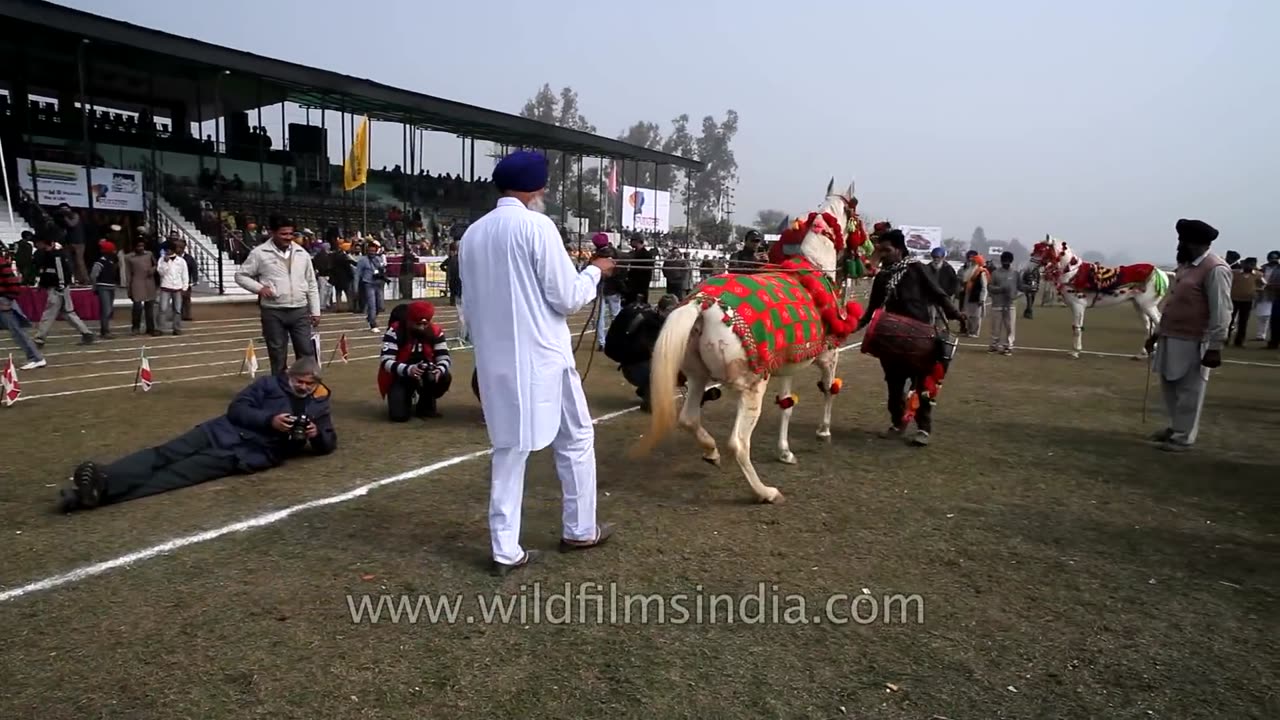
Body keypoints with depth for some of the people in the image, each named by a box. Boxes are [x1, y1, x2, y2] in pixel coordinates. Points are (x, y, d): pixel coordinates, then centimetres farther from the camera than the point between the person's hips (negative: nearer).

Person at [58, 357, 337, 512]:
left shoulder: (318, 408, 15)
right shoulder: (270, 383, 13)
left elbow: (329, 445, 17)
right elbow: (236, 409, 4)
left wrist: (317, 434, -8)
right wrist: (269, 420, -14)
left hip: (251, 453, -3)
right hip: (225, 432, 3)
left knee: (188, 470, -23)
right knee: (165, 454, -20)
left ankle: (103, 490, -41)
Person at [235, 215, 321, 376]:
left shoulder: (301, 253, 7)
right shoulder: (260, 253, -3)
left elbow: (312, 284, 11)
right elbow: (241, 275, 5)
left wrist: (315, 311, 8)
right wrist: (258, 288, -12)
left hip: (300, 311, 2)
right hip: (273, 312, -2)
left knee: (307, 353, 2)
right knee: (277, 356, 6)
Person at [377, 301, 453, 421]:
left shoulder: (435, 331, -10)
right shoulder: (395, 331, -21)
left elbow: (445, 358, -12)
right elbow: (385, 361, -26)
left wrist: (440, 369, -36)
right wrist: (408, 370, -44)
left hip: (426, 374, 3)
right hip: (399, 376, -3)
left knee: (443, 377, -31)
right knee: (399, 415, -23)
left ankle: (427, 405, 0)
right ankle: (407, 397, 17)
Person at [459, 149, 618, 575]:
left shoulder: (472, 235, 8)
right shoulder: (537, 226, -12)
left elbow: (469, 304, 14)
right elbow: (566, 298, -12)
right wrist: (594, 272, 5)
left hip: (495, 361, 6)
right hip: (542, 357, -6)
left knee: (509, 449, 11)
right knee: (575, 440, 13)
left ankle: (505, 550, 13)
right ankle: (580, 531, 24)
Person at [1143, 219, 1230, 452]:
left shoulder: (1215, 269, -15)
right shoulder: (1185, 265, 14)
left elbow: (1221, 312, -18)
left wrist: (1215, 347, -21)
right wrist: (1157, 333, 21)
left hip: (1192, 343, -9)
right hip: (1171, 339, 9)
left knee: (1188, 391, 2)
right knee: (1169, 385, 17)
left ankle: (1184, 437, 11)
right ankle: (1176, 426, 32)